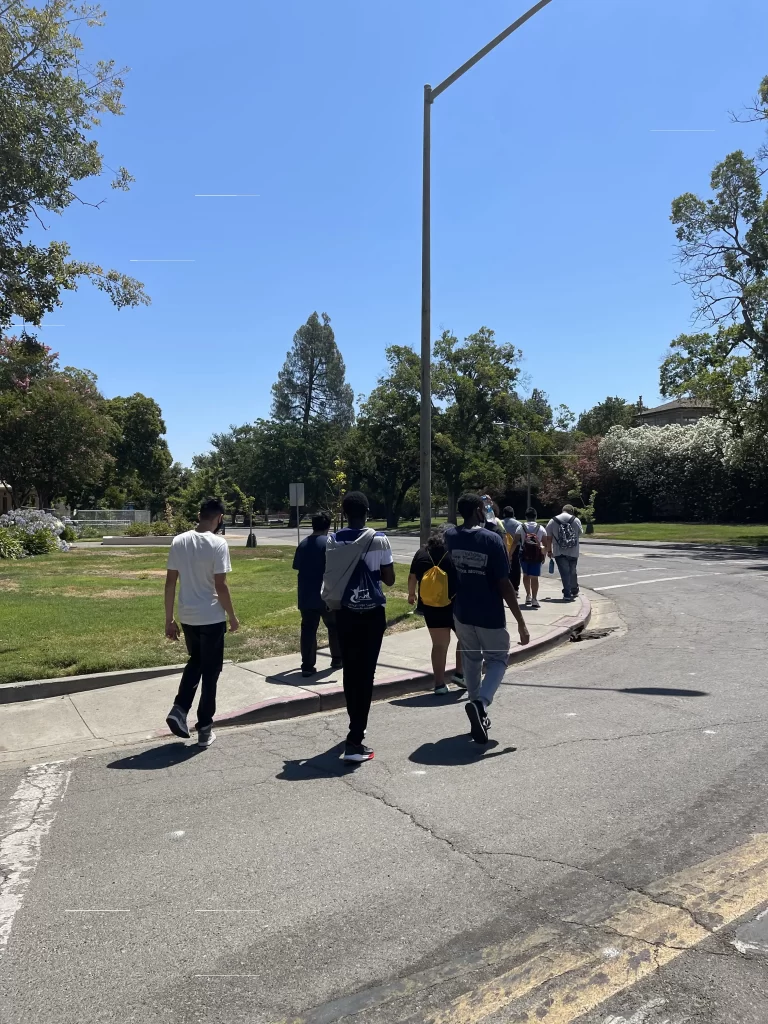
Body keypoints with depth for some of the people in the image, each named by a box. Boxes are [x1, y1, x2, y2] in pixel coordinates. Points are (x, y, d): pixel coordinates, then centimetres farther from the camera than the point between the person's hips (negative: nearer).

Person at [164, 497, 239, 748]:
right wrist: (232, 617, -3)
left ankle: (179, 709, 11)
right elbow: (220, 586, -15)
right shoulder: (217, 544, -14)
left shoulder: (178, 541, 1)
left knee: (195, 663, 25)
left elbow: (170, 583, 3)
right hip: (212, 618, -5)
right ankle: (205, 729, 13)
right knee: (210, 671, 7)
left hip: (187, 617, 5)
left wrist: (169, 619, 9)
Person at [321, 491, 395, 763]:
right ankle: (354, 741, -7)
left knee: (350, 671, 16)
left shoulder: (332, 541, -2)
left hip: (344, 612, 3)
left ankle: (356, 727, 33)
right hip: (372, 613, -3)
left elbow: (331, 575, 4)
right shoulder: (379, 541, -11)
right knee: (366, 674, -1)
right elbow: (389, 579, -5)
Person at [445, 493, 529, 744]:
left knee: (471, 660, 21)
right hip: (490, 615, -5)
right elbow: (504, 585, -18)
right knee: (498, 659, 13)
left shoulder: (450, 536, -4)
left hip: (462, 612, 5)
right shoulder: (492, 539, -18)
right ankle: (480, 702, -13)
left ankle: (479, 716, 26)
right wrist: (521, 623, -12)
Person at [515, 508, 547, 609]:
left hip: (524, 554, 0)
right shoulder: (541, 528, 5)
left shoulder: (521, 527, 1)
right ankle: (534, 599, -5)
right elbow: (546, 544, 2)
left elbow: (515, 542, -5)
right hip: (536, 555, 0)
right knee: (534, 577, 0)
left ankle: (528, 596, 16)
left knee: (526, 575, 19)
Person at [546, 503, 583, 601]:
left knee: (565, 573, 1)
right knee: (572, 572, 18)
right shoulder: (576, 520, -1)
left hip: (559, 553, -2)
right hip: (573, 552, 2)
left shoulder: (553, 521, -2)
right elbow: (579, 533, 11)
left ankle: (567, 594, -4)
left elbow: (548, 538, 0)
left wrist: (549, 550, 9)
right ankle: (574, 591, 32)